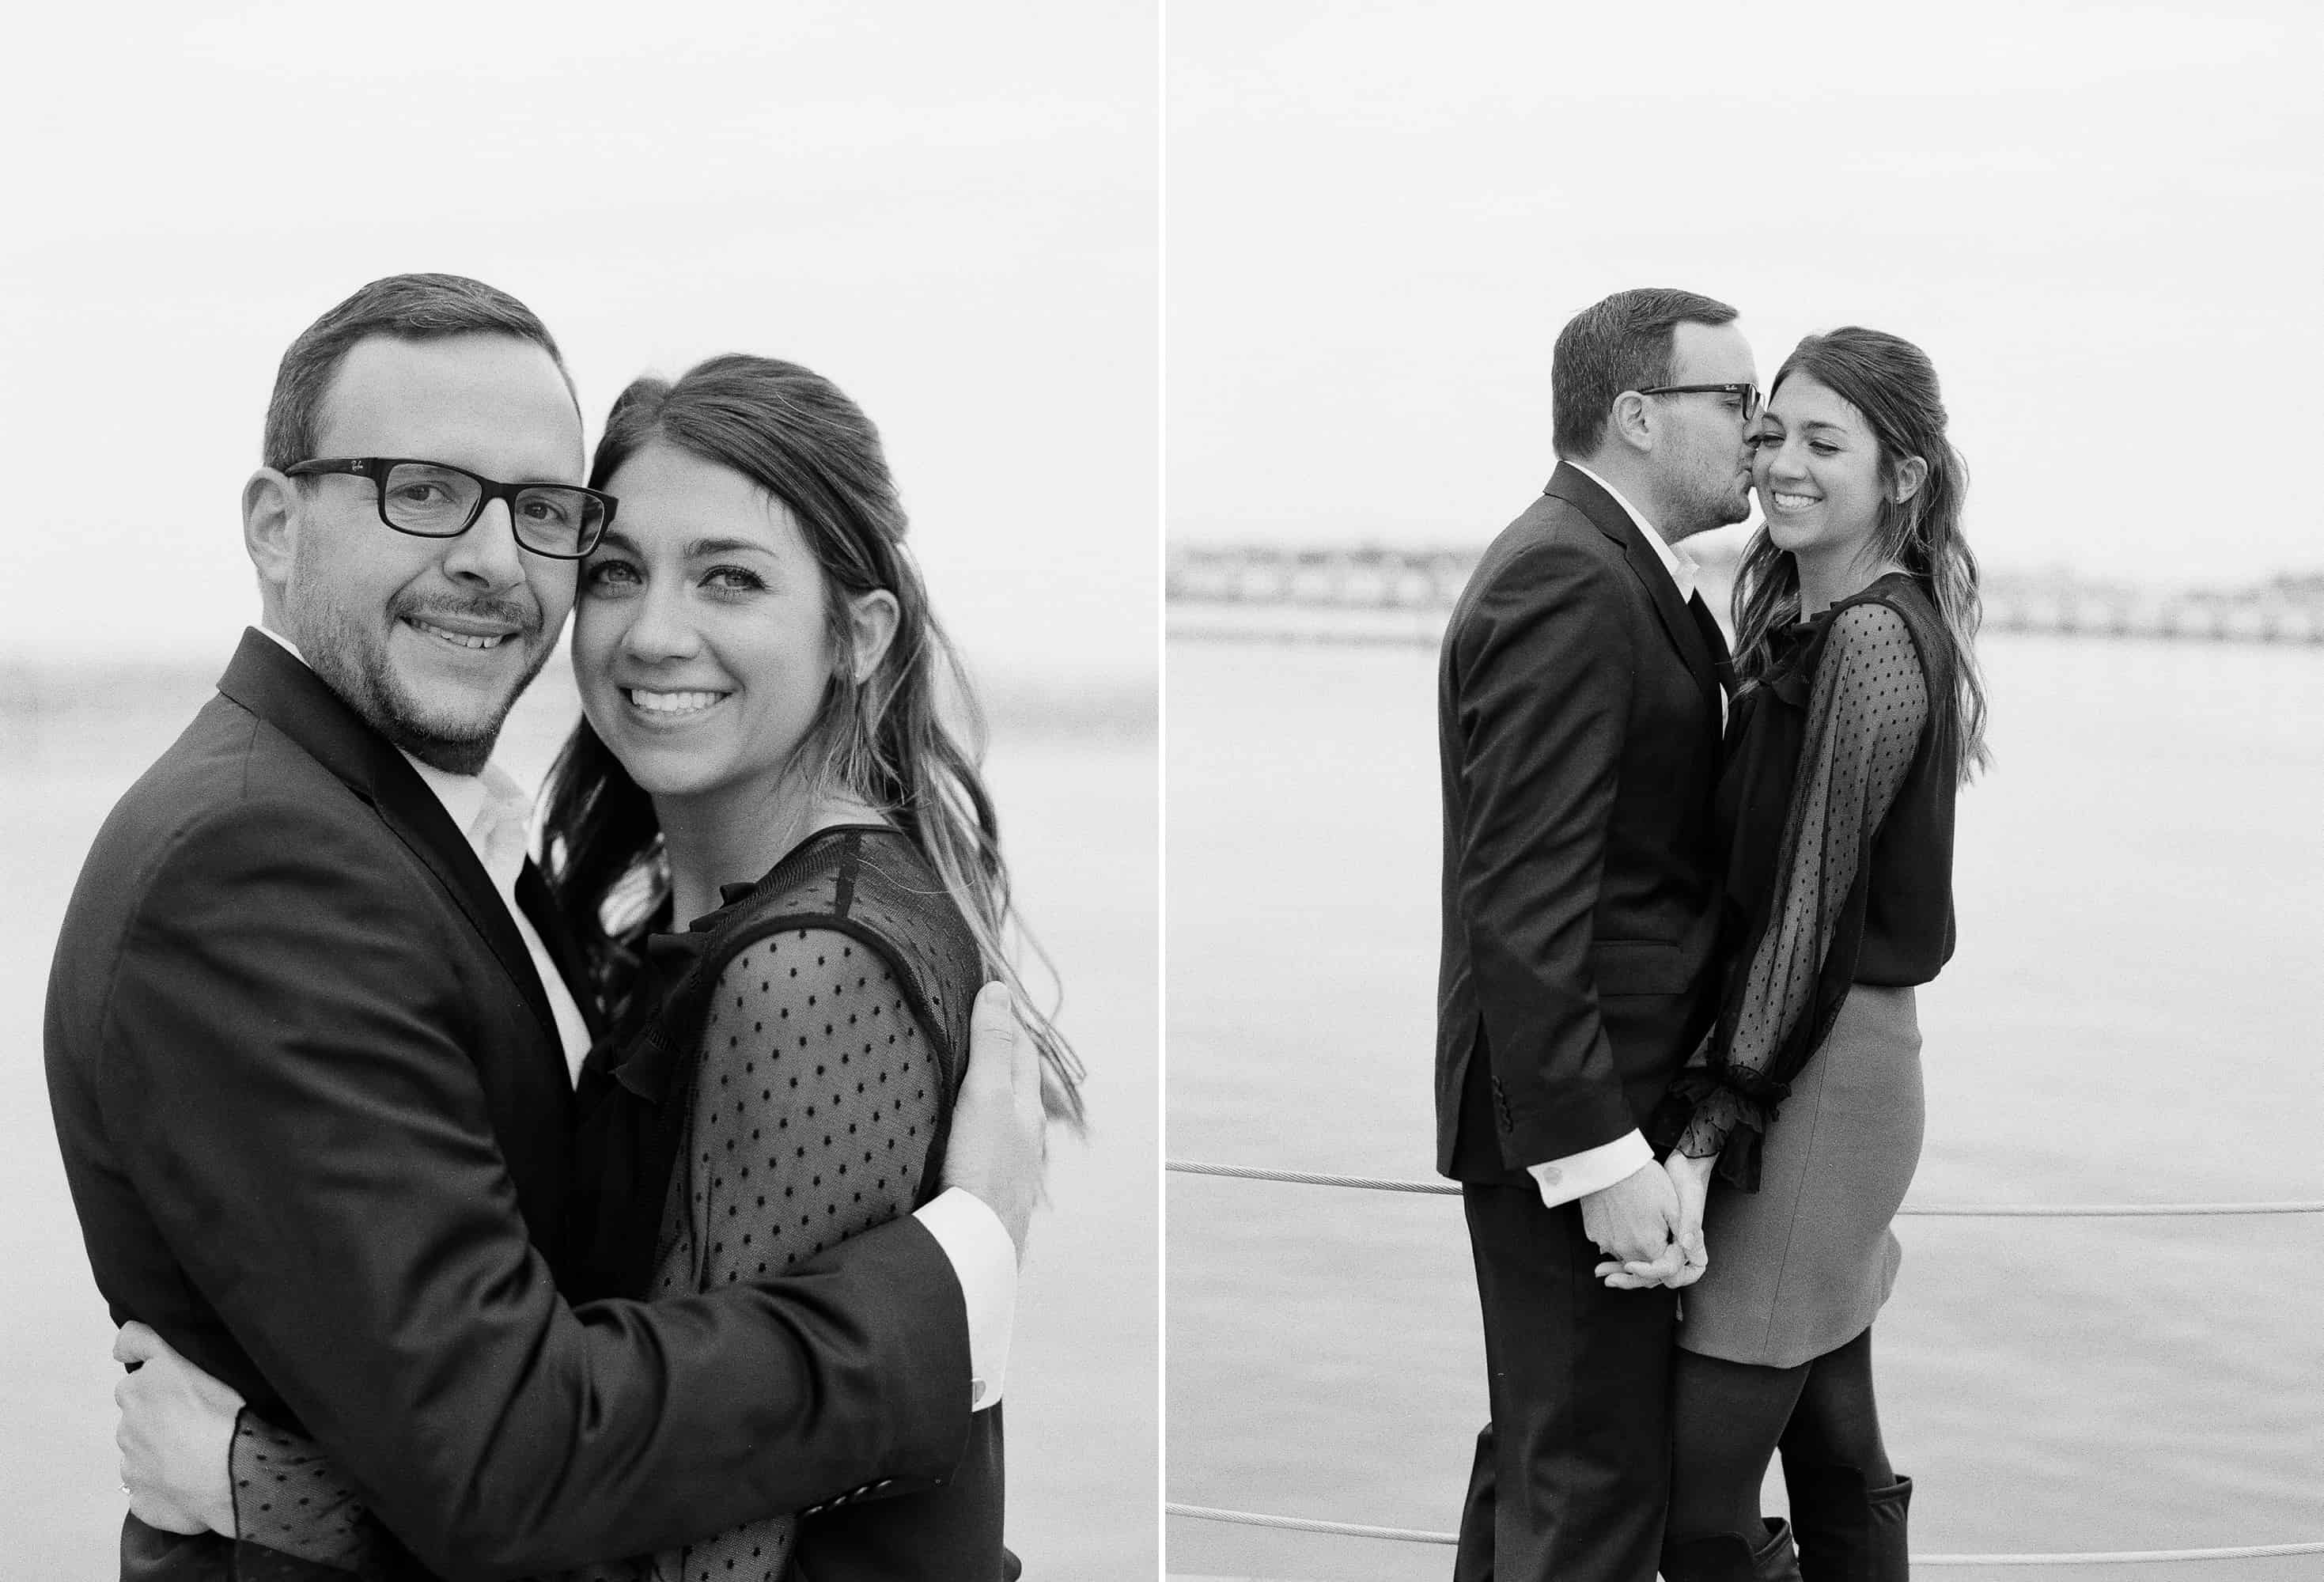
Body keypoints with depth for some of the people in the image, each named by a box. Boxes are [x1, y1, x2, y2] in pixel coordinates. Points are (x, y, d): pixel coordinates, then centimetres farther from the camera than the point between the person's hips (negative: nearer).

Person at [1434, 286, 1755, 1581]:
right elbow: (1524, 902, -24)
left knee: (1541, 1450, 22)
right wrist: (1602, 1155, -25)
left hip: (1602, 1097, 10)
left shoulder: (1614, 569, 13)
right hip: (1572, 1123, -10)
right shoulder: (1565, 583, -19)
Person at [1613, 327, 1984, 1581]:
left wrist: (1704, 1139, -19)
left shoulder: (1872, 643, -15)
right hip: (1840, 1064, 10)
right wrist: (1707, 1112, 12)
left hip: (1812, 1080, -10)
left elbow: (1811, 914, -19)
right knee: (1832, 1448, 17)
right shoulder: (1806, 620, 13)